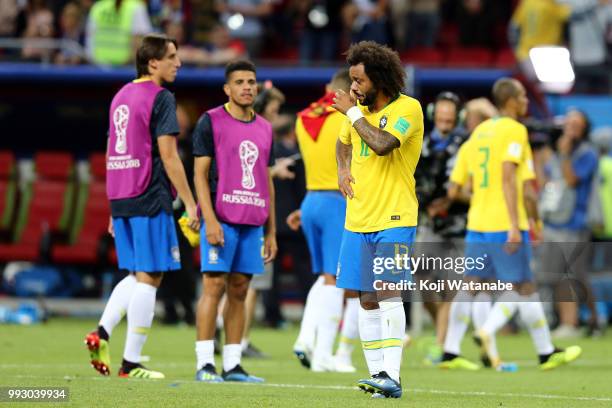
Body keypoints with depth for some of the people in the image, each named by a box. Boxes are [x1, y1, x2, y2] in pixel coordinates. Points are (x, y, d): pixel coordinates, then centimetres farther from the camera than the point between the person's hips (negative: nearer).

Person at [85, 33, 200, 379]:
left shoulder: (121, 97, 16)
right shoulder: (161, 98, -9)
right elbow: (168, 155, -14)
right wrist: (190, 204, -10)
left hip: (120, 199, 8)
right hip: (150, 199, -8)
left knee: (137, 275, 18)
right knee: (149, 277, -2)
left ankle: (103, 332, -1)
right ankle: (131, 363, -3)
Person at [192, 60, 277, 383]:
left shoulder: (264, 128, 16)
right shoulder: (211, 122, -1)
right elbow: (200, 174, -5)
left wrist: (271, 232, 16)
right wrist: (210, 220, -15)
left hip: (252, 223, 5)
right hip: (221, 218, -5)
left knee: (239, 290, 6)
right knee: (214, 286, -8)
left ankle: (233, 365, 8)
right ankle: (204, 365, -7)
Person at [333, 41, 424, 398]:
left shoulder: (408, 108, -11)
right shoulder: (360, 107, 10)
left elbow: (382, 144, -27)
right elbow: (344, 142, 31)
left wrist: (352, 112, -14)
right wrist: (343, 170, 10)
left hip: (394, 218, -7)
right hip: (358, 220, 7)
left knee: (388, 293, -17)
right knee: (367, 301, 6)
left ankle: (391, 377, -21)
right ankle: (377, 373, 11)